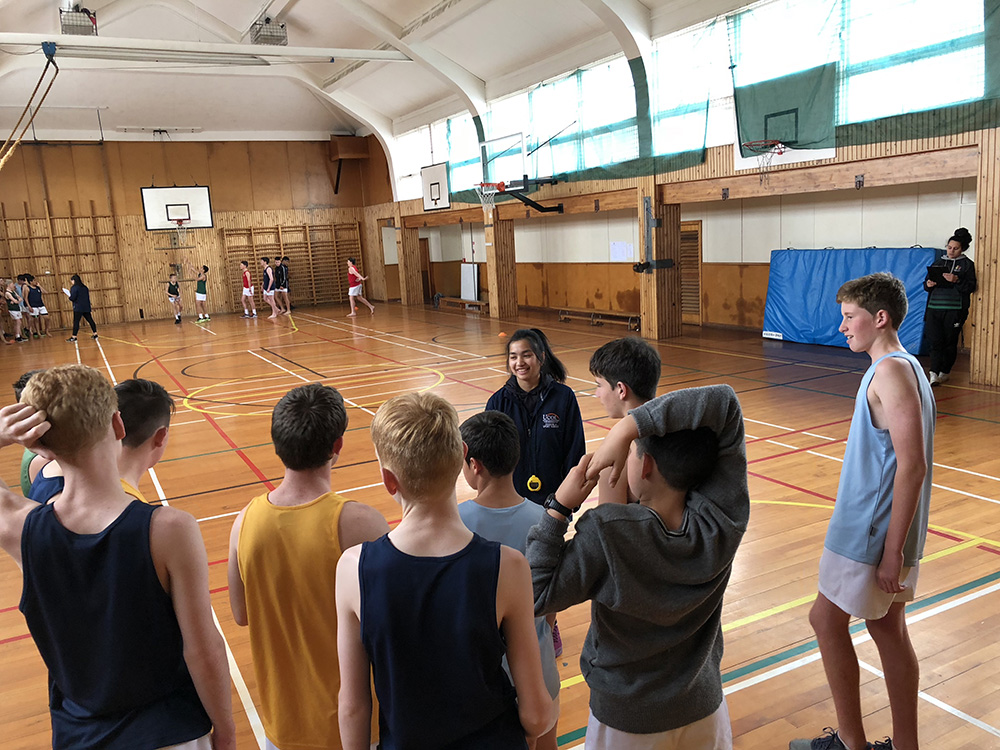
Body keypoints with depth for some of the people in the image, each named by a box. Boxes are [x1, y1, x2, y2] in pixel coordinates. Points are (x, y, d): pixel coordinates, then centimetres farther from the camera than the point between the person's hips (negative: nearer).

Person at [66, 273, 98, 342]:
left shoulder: (74, 288, -10)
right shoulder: (85, 287, 12)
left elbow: (73, 298, -16)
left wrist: (70, 297, 4)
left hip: (78, 308, -7)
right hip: (86, 307, 7)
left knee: (76, 322, -6)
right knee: (90, 320, 10)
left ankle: (74, 336, -9)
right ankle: (95, 333, 11)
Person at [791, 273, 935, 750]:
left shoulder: (891, 371, -20)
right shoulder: (902, 366, 11)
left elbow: (913, 464, -25)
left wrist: (892, 549, -23)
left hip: (871, 534, -9)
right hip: (883, 530, 9)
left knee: (826, 620, 4)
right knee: (887, 628, 16)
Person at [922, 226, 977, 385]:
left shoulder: (967, 264, 6)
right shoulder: (938, 262, 16)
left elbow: (971, 287, -2)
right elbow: (926, 283, 19)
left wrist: (957, 281, -18)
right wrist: (928, 284, -4)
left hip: (954, 310, -2)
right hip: (934, 308, 2)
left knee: (950, 342, 4)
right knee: (935, 341, -8)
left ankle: (945, 372, 18)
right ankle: (934, 373, -13)